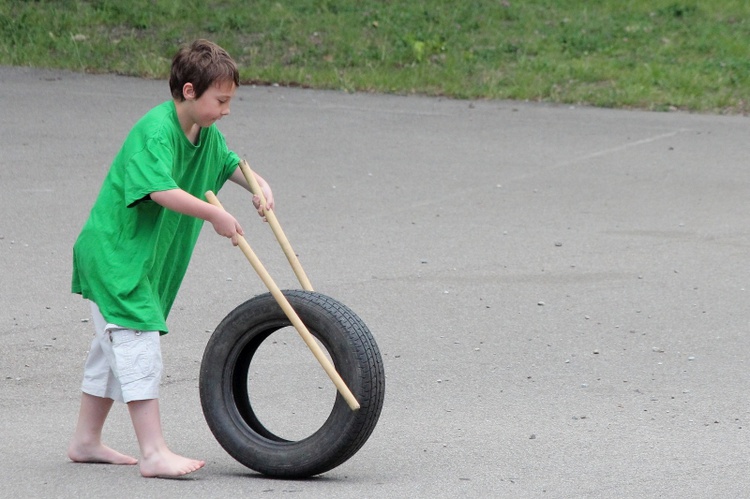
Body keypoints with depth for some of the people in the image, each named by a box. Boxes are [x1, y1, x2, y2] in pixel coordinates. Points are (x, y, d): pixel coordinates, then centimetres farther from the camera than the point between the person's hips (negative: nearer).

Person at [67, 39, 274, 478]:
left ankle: (86, 441, 27)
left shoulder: (206, 133, 7)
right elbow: (162, 191, -36)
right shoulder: (155, 132, -23)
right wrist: (215, 216, -32)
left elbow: (229, 162, 25)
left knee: (114, 349, 17)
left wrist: (258, 185, 6)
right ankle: (154, 453, -16)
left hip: (149, 258, 10)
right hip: (115, 254, -10)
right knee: (140, 348, -13)